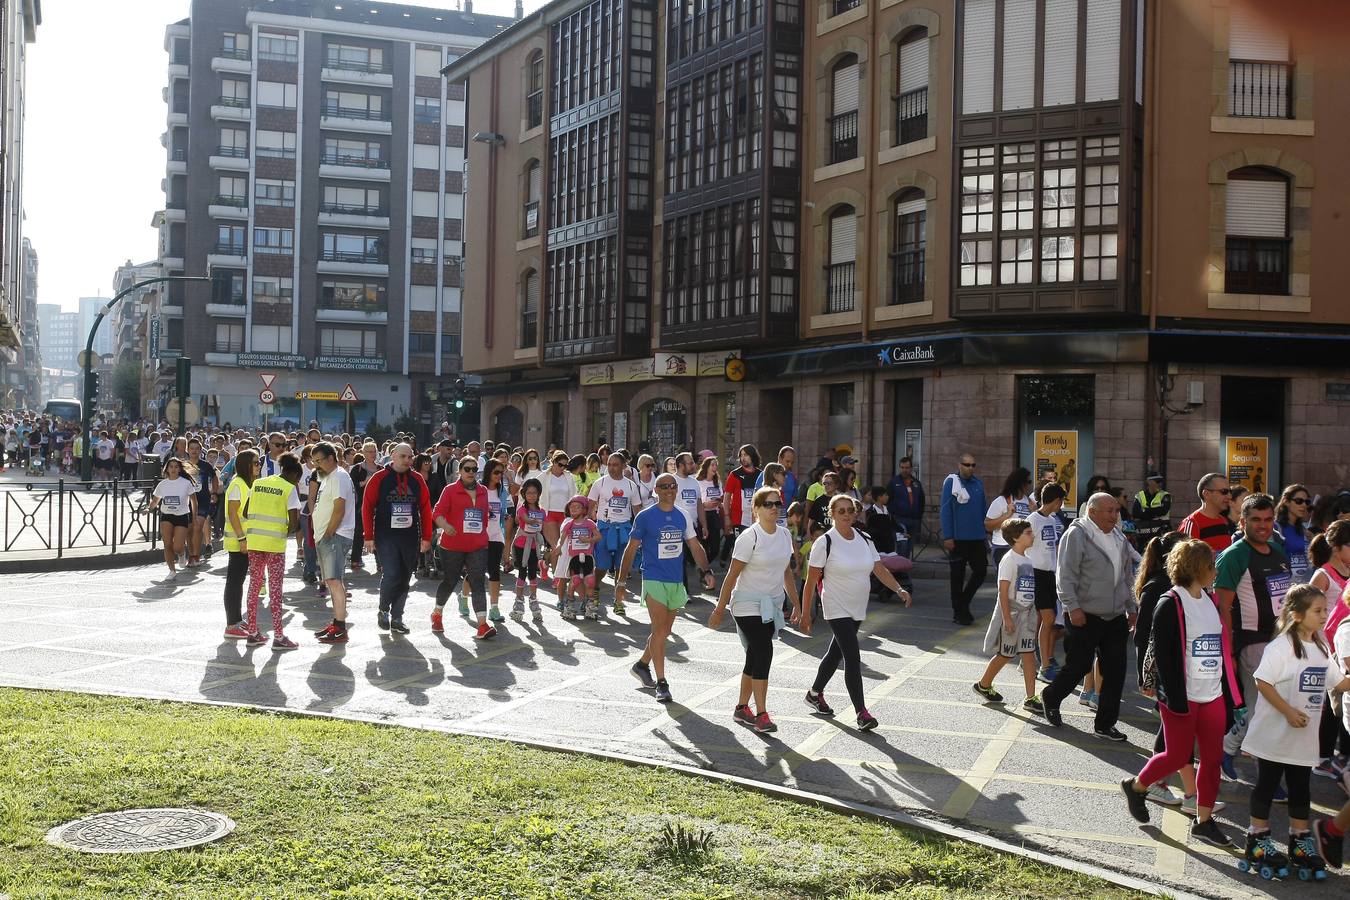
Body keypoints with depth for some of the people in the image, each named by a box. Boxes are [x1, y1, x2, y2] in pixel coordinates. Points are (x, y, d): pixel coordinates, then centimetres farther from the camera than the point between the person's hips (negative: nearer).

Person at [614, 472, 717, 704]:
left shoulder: (683, 516, 8)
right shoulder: (645, 517, -5)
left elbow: (695, 546, 15)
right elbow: (631, 549, -2)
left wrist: (706, 571, 1)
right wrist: (621, 582, -5)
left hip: (676, 582, 5)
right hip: (654, 580, -5)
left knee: (664, 631, 14)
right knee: (660, 630, -11)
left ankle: (642, 665, 35)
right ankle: (661, 683, -7)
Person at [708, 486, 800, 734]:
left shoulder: (785, 534, 6)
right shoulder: (749, 537, -15)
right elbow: (732, 575, -13)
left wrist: (796, 603, 16)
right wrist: (719, 610, -12)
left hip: (771, 606, 7)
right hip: (748, 606, -7)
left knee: (755, 658, 13)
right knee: (762, 655, -14)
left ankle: (742, 708, 26)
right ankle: (761, 715, -10)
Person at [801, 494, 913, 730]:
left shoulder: (864, 540, 5)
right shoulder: (825, 542, -12)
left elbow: (880, 569, 5)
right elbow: (811, 580, -10)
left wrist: (899, 589, -11)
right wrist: (805, 614, -11)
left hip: (858, 610, 7)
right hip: (836, 610, -6)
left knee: (836, 653, 19)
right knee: (853, 658, -14)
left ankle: (815, 693, 38)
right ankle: (861, 713, -12)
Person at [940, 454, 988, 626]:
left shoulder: (978, 483, 10)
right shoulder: (952, 482, -8)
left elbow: (983, 508, 17)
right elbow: (946, 510, -11)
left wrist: (984, 530, 12)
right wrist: (947, 537, -15)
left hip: (977, 537, 5)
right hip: (958, 539, -5)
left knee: (981, 570, 5)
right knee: (958, 575, 4)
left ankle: (963, 603, 24)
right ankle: (959, 612, 15)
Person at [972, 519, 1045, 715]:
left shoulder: (1026, 560, 10)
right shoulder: (1009, 560, -15)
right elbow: (1003, 591, -18)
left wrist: (1033, 614, 17)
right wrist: (1007, 618, -20)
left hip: (1026, 613, 7)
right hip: (1011, 613, -7)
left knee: (1029, 655, 1)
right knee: (1005, 655, 6)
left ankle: (1031, 698, 2)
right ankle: (983, 684, 26)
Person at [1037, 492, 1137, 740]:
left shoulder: (1118, 539, 14)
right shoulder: (1076, 535, -10)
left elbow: (1127, 577, 23)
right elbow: (1065, 576, -14)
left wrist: (1131, 608, 20)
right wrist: (1073, 607, -20)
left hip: (1115, 618, 7)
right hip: (1085, 617, -7)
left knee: (1115, 671, 4)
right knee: (1078, 666, 1)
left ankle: (1105, 724, 14)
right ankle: (1051, 698, 29)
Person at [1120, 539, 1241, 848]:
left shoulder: (1210, 601, 10)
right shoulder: (1170, 604, -13)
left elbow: (1220, 648, 15)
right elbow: (1163, 654, -16)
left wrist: (1229, 692, 12)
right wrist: (1175, 698, -18)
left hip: (1213, 695, 7)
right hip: (1182, 696, -7)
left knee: (1213, 757, 8)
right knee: (1178, 756, 2)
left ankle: (1204, 820, 18)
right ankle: (1136, 786, 27)